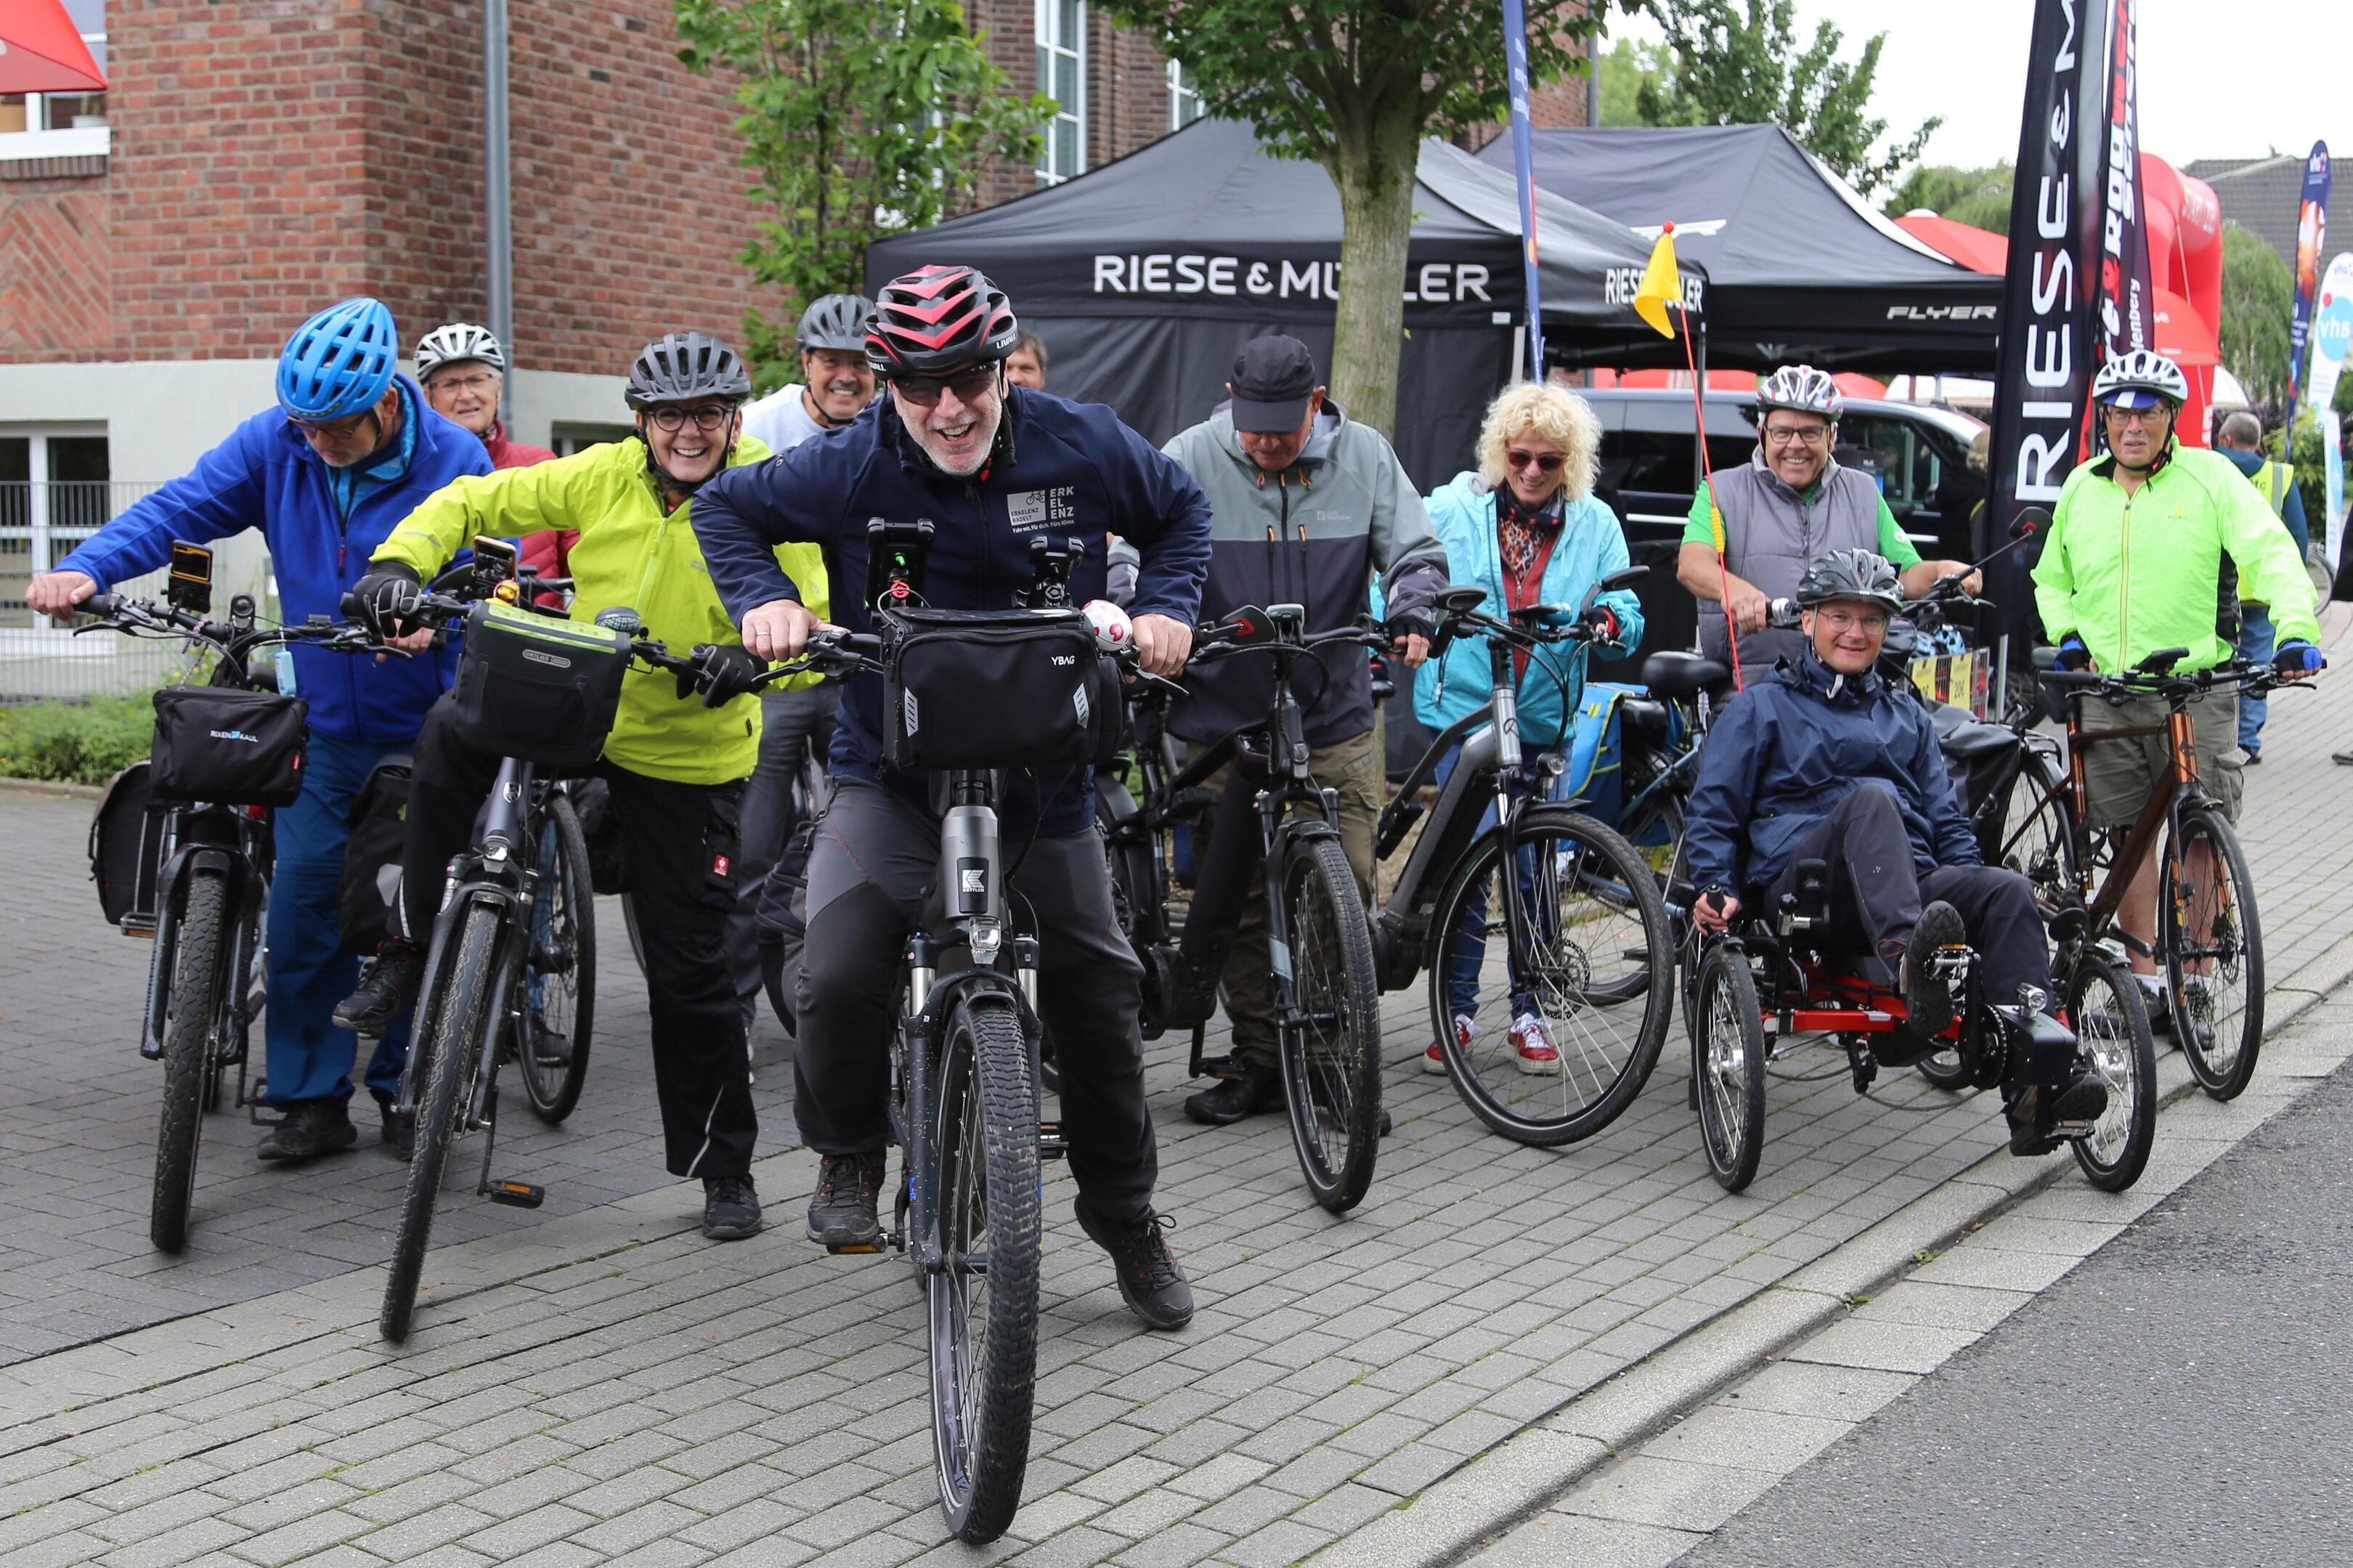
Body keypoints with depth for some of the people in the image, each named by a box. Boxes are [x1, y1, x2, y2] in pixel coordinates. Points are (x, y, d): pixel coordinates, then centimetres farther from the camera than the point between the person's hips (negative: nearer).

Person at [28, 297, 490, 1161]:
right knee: (301, 903, -2)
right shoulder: (276, 443, -3)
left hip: (426, 731, -3)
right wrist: (85, 569, -26)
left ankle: (405, 1090, 20)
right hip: (326, 726, 3)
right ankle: (311, 1099, 9)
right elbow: (179, 507, -9)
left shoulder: (454, 461, -12)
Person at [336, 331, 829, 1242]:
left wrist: (754, 661, -37)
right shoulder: (605, 476, -7)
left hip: (690, 761, -2)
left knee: (691, 971, 1)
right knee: (452, 732, -28)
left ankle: (723, 1167, 19)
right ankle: (409, 949, -12)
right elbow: (476, 503, -1)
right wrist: (400, 561, -19)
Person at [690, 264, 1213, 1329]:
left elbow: (1181, 512, 9)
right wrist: (763, 598, -16)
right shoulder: (848, 468, -14)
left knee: (1098, 994, 8)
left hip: (1044, 774, 2)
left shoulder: (1084, 445, -10)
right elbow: (726, 509, 2)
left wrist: (1166, 608, -8)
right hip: (893, 772, -2)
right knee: (838, 975, -22)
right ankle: (848, 1156, 9)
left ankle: (1125, 1213, 29)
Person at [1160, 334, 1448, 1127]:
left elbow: (1416, 551, 5)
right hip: (1224, 724, 0)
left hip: (1336, 720, 1)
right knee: (1240, 901, 4)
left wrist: (1411, 613, -16)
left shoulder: (1364, 455, 1)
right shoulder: (1190, 459, -3)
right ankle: (1258, 1064, 16)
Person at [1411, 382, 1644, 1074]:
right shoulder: (1450, 510, 1)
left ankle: (1529, 1014, 18)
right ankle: (1457, 1010, 6)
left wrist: (1609, 621, -22)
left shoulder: (1595, 525, 5)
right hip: (1465, 711, -2)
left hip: (1549, 723, 2)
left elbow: (1630, 621, 1)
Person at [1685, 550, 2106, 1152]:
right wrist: (1715, 887, -7)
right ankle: (1908, 962, -61)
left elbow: (1946, 820, 28)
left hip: (1911, 884, 4)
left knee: (2009, 891, -28)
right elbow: (1712, 810, 11)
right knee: (1870, 797, -35)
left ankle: (2036, 1081, -44)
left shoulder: (1906, 716, 31)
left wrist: (1971, 887, 9)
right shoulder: (1761, 708, 19)